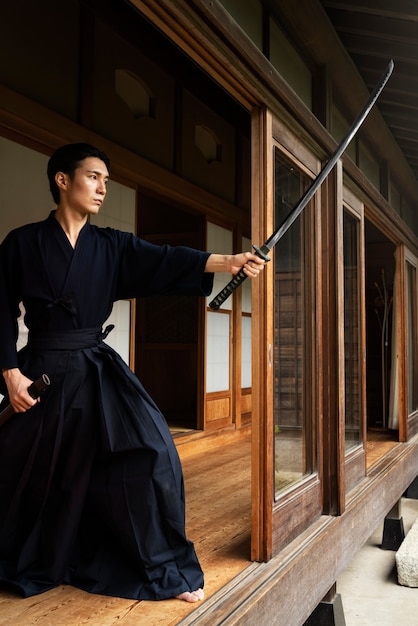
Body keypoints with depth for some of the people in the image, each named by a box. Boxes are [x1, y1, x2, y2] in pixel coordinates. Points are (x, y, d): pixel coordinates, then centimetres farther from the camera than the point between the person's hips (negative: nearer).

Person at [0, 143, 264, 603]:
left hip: (99, 370, 3)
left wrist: (229, 261, -21)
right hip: (42, 372, -2)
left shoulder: (112, 247, 6)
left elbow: (165, 262, -8)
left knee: (150, 453, -10)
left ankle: (163, 570, 7)